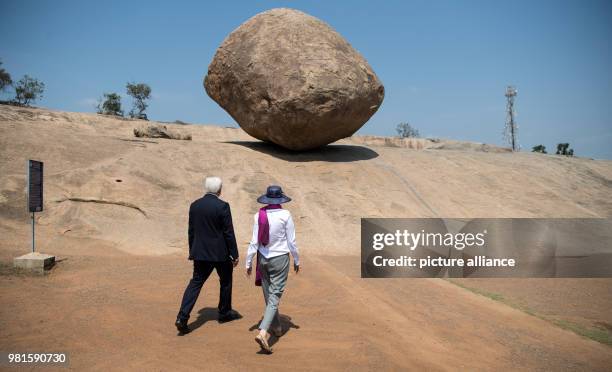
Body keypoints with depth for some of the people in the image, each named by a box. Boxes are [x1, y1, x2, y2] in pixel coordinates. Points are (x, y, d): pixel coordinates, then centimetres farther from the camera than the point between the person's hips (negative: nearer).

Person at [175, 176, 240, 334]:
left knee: (195, 282, 7)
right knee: (226, 280, 17)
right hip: (220, 253, -4)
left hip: (200, 252, 4)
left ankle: (182, 317, -4)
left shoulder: (194, 205, 2)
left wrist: (192, 252, 18)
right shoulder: (222, 206, -14)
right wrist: (234, 254, -5)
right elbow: (229, 232, -13)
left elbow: (191, 231, 8)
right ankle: (224, 312, 30)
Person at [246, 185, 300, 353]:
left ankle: (276, 327, 34)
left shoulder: (259, 215, -5)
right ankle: (263, 332, -15)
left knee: (268, 295, 18)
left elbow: (254, 242, -3)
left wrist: (248, 262, 6)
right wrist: (297, 260, 6)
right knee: (275, 297, -1)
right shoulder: (285, 215, -12)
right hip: (280, 259, -4)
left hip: (263, 259, 4)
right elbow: (291, 241, -7)